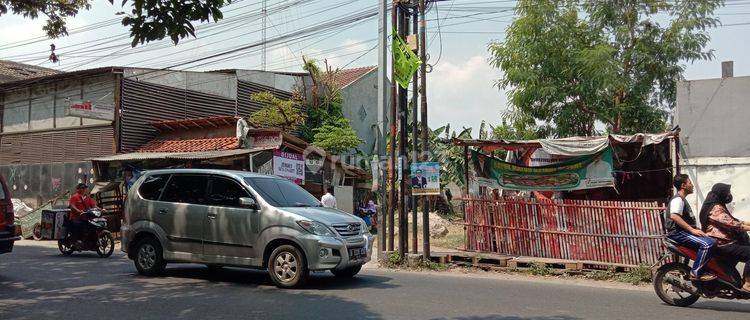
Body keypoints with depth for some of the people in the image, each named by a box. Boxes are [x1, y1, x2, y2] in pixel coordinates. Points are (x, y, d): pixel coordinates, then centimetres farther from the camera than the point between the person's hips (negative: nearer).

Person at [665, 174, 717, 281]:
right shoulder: (677, 199, -12)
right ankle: (696, 273, -22)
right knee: (708, 243, -27)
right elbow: (674, 216, -30)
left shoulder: (682, 199, 23)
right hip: (678, 233, -11)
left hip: (684, 232, 11)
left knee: (712, 241, 14)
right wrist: (692, 230, -28)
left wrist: (696, 230, 17)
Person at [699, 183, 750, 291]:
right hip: (720, 245, -11)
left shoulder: (720, 207, 21)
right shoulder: (716, 209, -14)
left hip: (725, 241, 11)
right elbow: (732, 224, -23)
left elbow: (734, 221, 20)